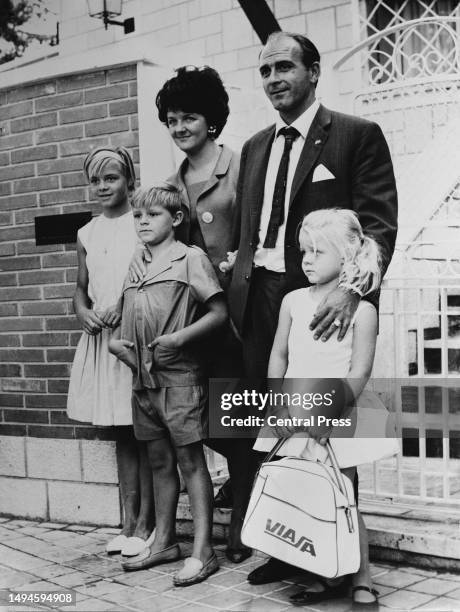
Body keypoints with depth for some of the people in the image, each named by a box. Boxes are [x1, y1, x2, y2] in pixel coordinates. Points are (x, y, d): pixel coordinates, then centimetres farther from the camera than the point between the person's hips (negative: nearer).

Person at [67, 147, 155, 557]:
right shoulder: (87, 235, 12)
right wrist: (83, 312, -1)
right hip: (100, 338, 5)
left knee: (144, 431, 0)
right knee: (122, 432, 11)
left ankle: (146, 523, 9)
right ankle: (128, 521, 18)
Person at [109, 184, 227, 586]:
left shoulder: (190, 258, -6)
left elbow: (219, 313, -10)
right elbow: (123, 317, 24)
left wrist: (178, 338, -20)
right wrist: (116, 342, 3)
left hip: (179, 375, -6)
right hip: (142, 376, 7)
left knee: (190, 460, -2)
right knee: (159, 461, 15)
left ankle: (203, 550, 4)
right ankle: (164, 541, 26)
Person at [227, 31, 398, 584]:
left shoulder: (358, 136, -1)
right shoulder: (254, 147, 19)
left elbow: (379, 223, -10)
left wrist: (350, 287, -24)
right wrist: (240, 279, 6)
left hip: (321, 301, -5)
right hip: (258, 300, 6)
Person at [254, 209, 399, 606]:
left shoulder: (361, 310, -7)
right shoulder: (293, 301, 6)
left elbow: (360, 371, -10)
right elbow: (278, 356, 9)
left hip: (337, 418, -4)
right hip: (295, 418, 4)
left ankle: (362, 581, 13)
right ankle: (330, 578, 19)